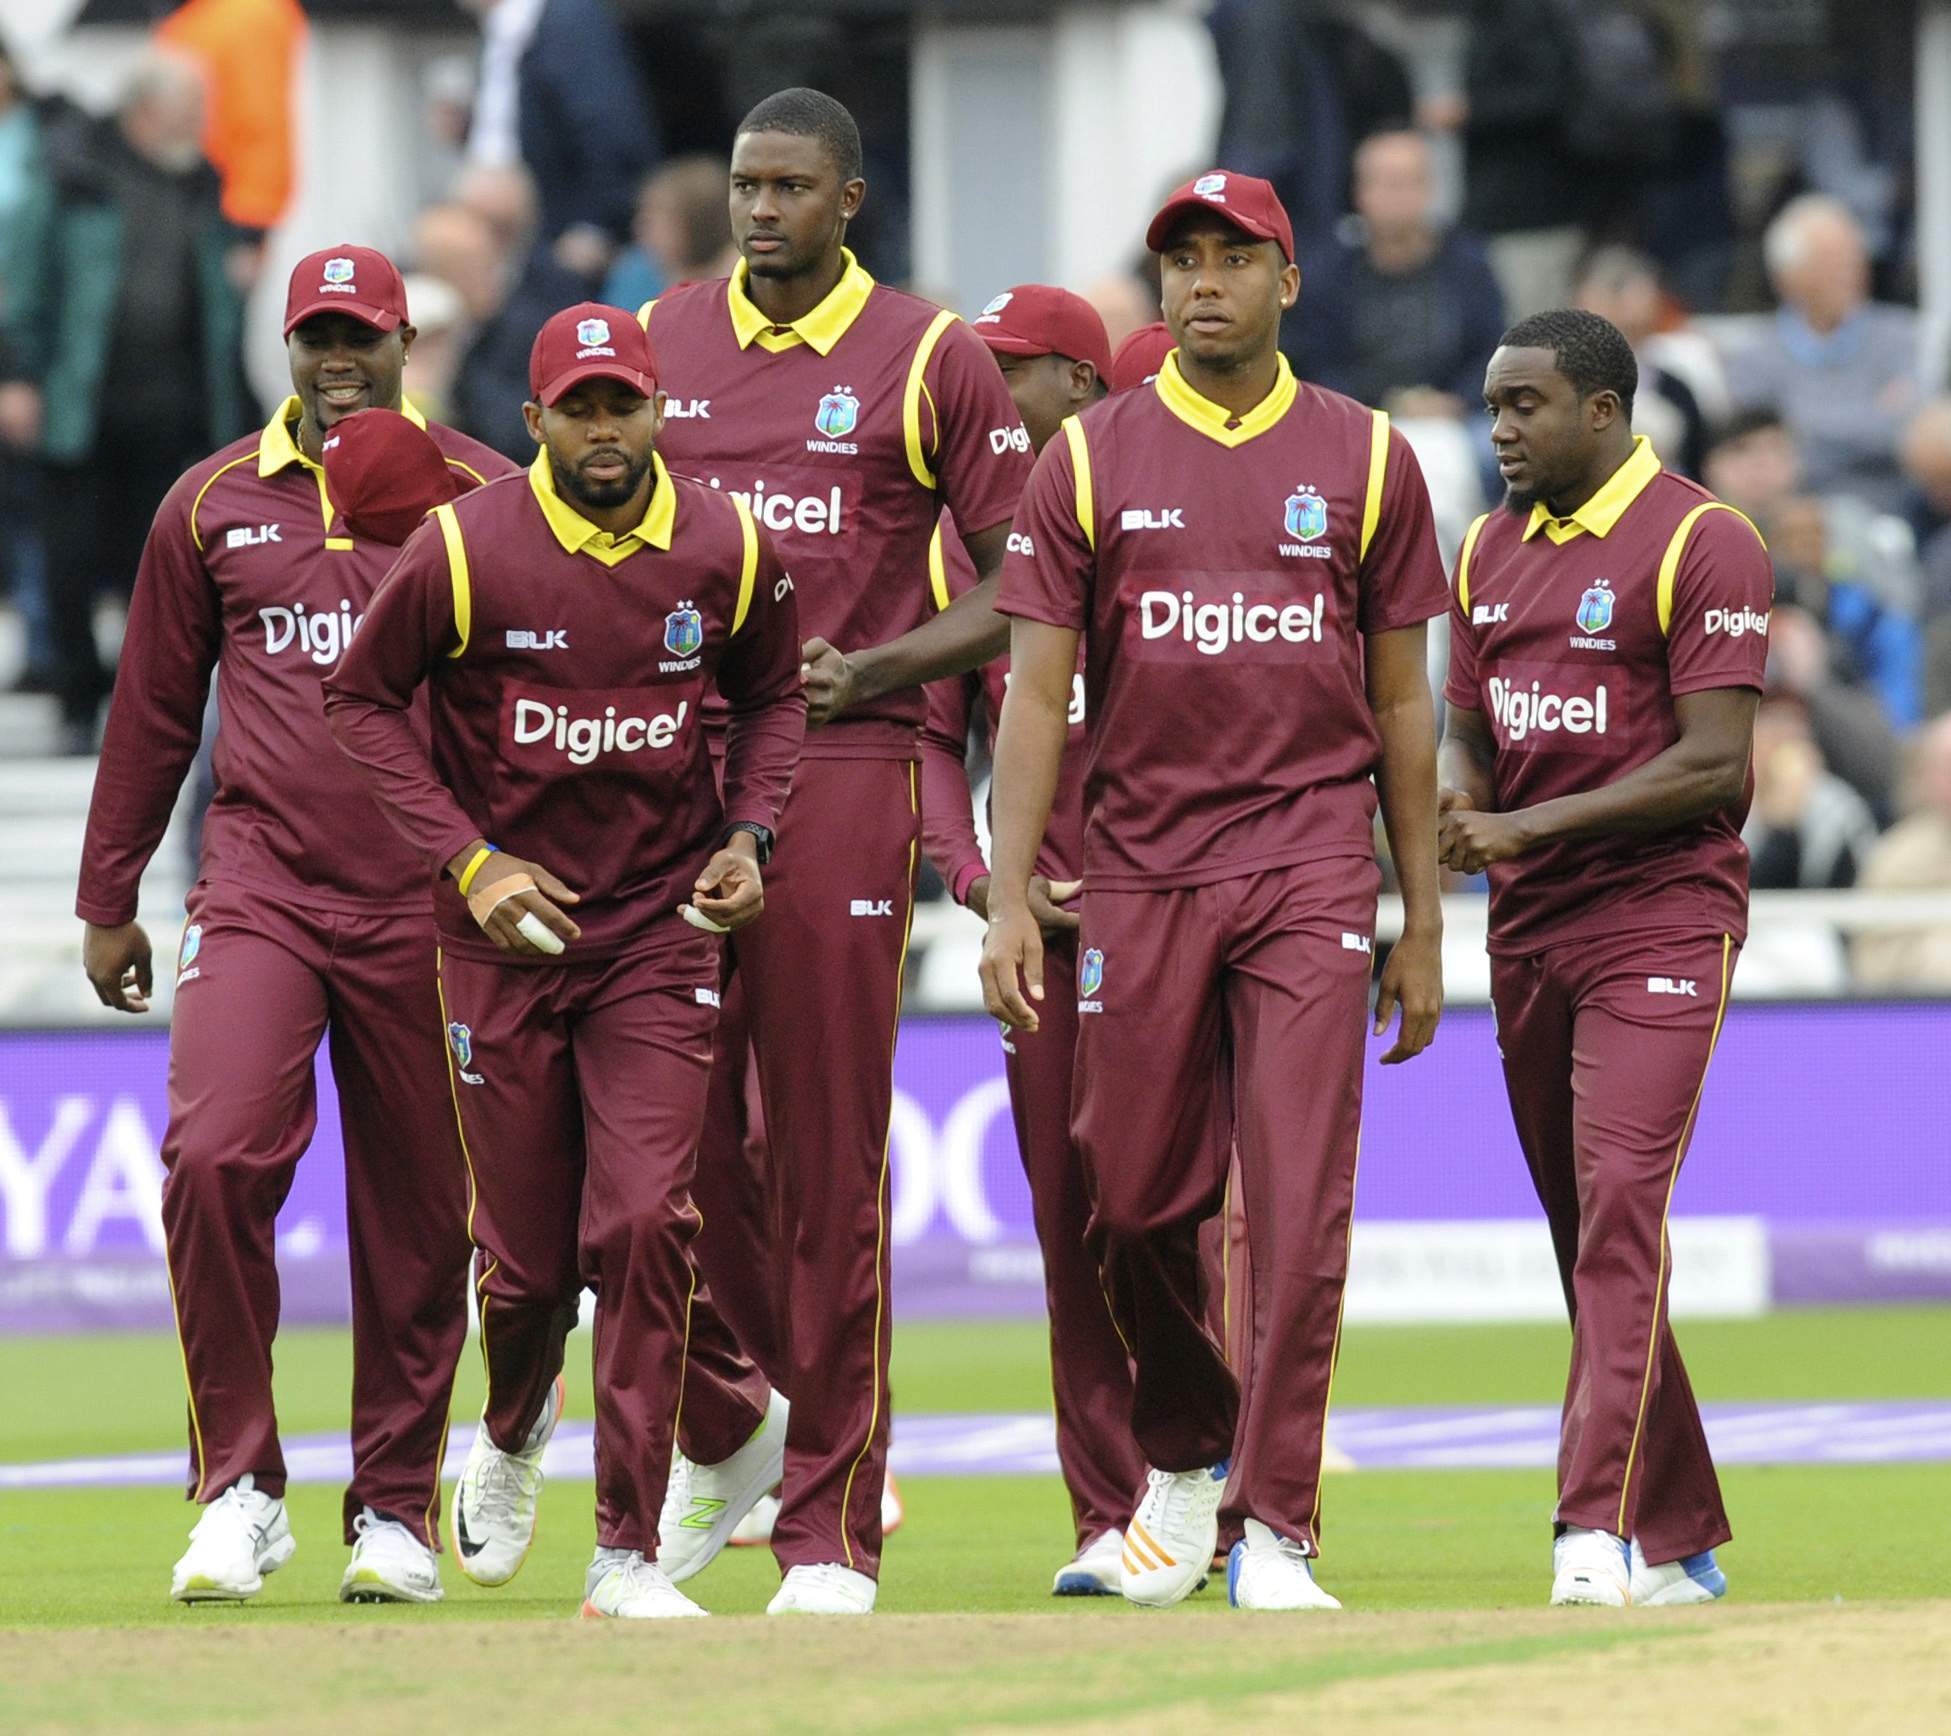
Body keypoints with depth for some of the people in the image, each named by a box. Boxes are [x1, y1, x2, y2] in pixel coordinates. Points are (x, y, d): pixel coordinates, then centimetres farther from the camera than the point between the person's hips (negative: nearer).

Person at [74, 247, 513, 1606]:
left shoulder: (482, 499, 3)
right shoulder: (214, 506, 8)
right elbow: (154, 713, 15)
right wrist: (108, 903, 15)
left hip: (425, 908, 0)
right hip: (260, 885, 0)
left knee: (417, 1213, 4)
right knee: (213, 1157, -18)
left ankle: (399, 1507, 17)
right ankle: (238, 1489, -7)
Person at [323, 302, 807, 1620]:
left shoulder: (727, 551, -2)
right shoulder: (465, 552, -11)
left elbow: (774, 694, 15)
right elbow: (364, 698, 0)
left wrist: (748, 833, -1)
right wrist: (467, 860, -9)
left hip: (663, 930, 1)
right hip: (507, 924, -1)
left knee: (645, 1224, -15)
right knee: (528, 1258, 5)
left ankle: (629, 1552, -7)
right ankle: (513, 1430, 42)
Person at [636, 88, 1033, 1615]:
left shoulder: (930, 363, 1)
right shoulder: (658, 344, 12)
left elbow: (1015, 588, 2)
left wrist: (862, 671, -10)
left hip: (843, 769, -4)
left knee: (829, 1157, -4)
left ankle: (833, 1528, 0)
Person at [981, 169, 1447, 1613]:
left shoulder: (1366, 458, 7)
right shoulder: (1091, 460, 6)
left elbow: (1401, 704, 10)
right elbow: (1037, 692, 3)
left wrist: (1424, 925, 7)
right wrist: (1008, 896, -7)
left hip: (1313, 868, -1)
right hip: (1141, 870, 1)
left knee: (1299, 1208, -9)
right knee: (1138, 1198, 6)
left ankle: (1275, 1531, -6)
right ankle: (1186, 1454, 31)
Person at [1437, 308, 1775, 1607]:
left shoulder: (1699, 544, -8)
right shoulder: (1492, 551, 15)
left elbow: (1716, 765, -15)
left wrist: (1530, 826, -19)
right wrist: (1452, 814, -4)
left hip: (1661, 916, -8)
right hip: (1529, 926, 8)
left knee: (1622, 1205, -19)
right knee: (1585, 1235, 8)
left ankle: (1602, 1534, -25)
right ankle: (1682, 1542, 16)